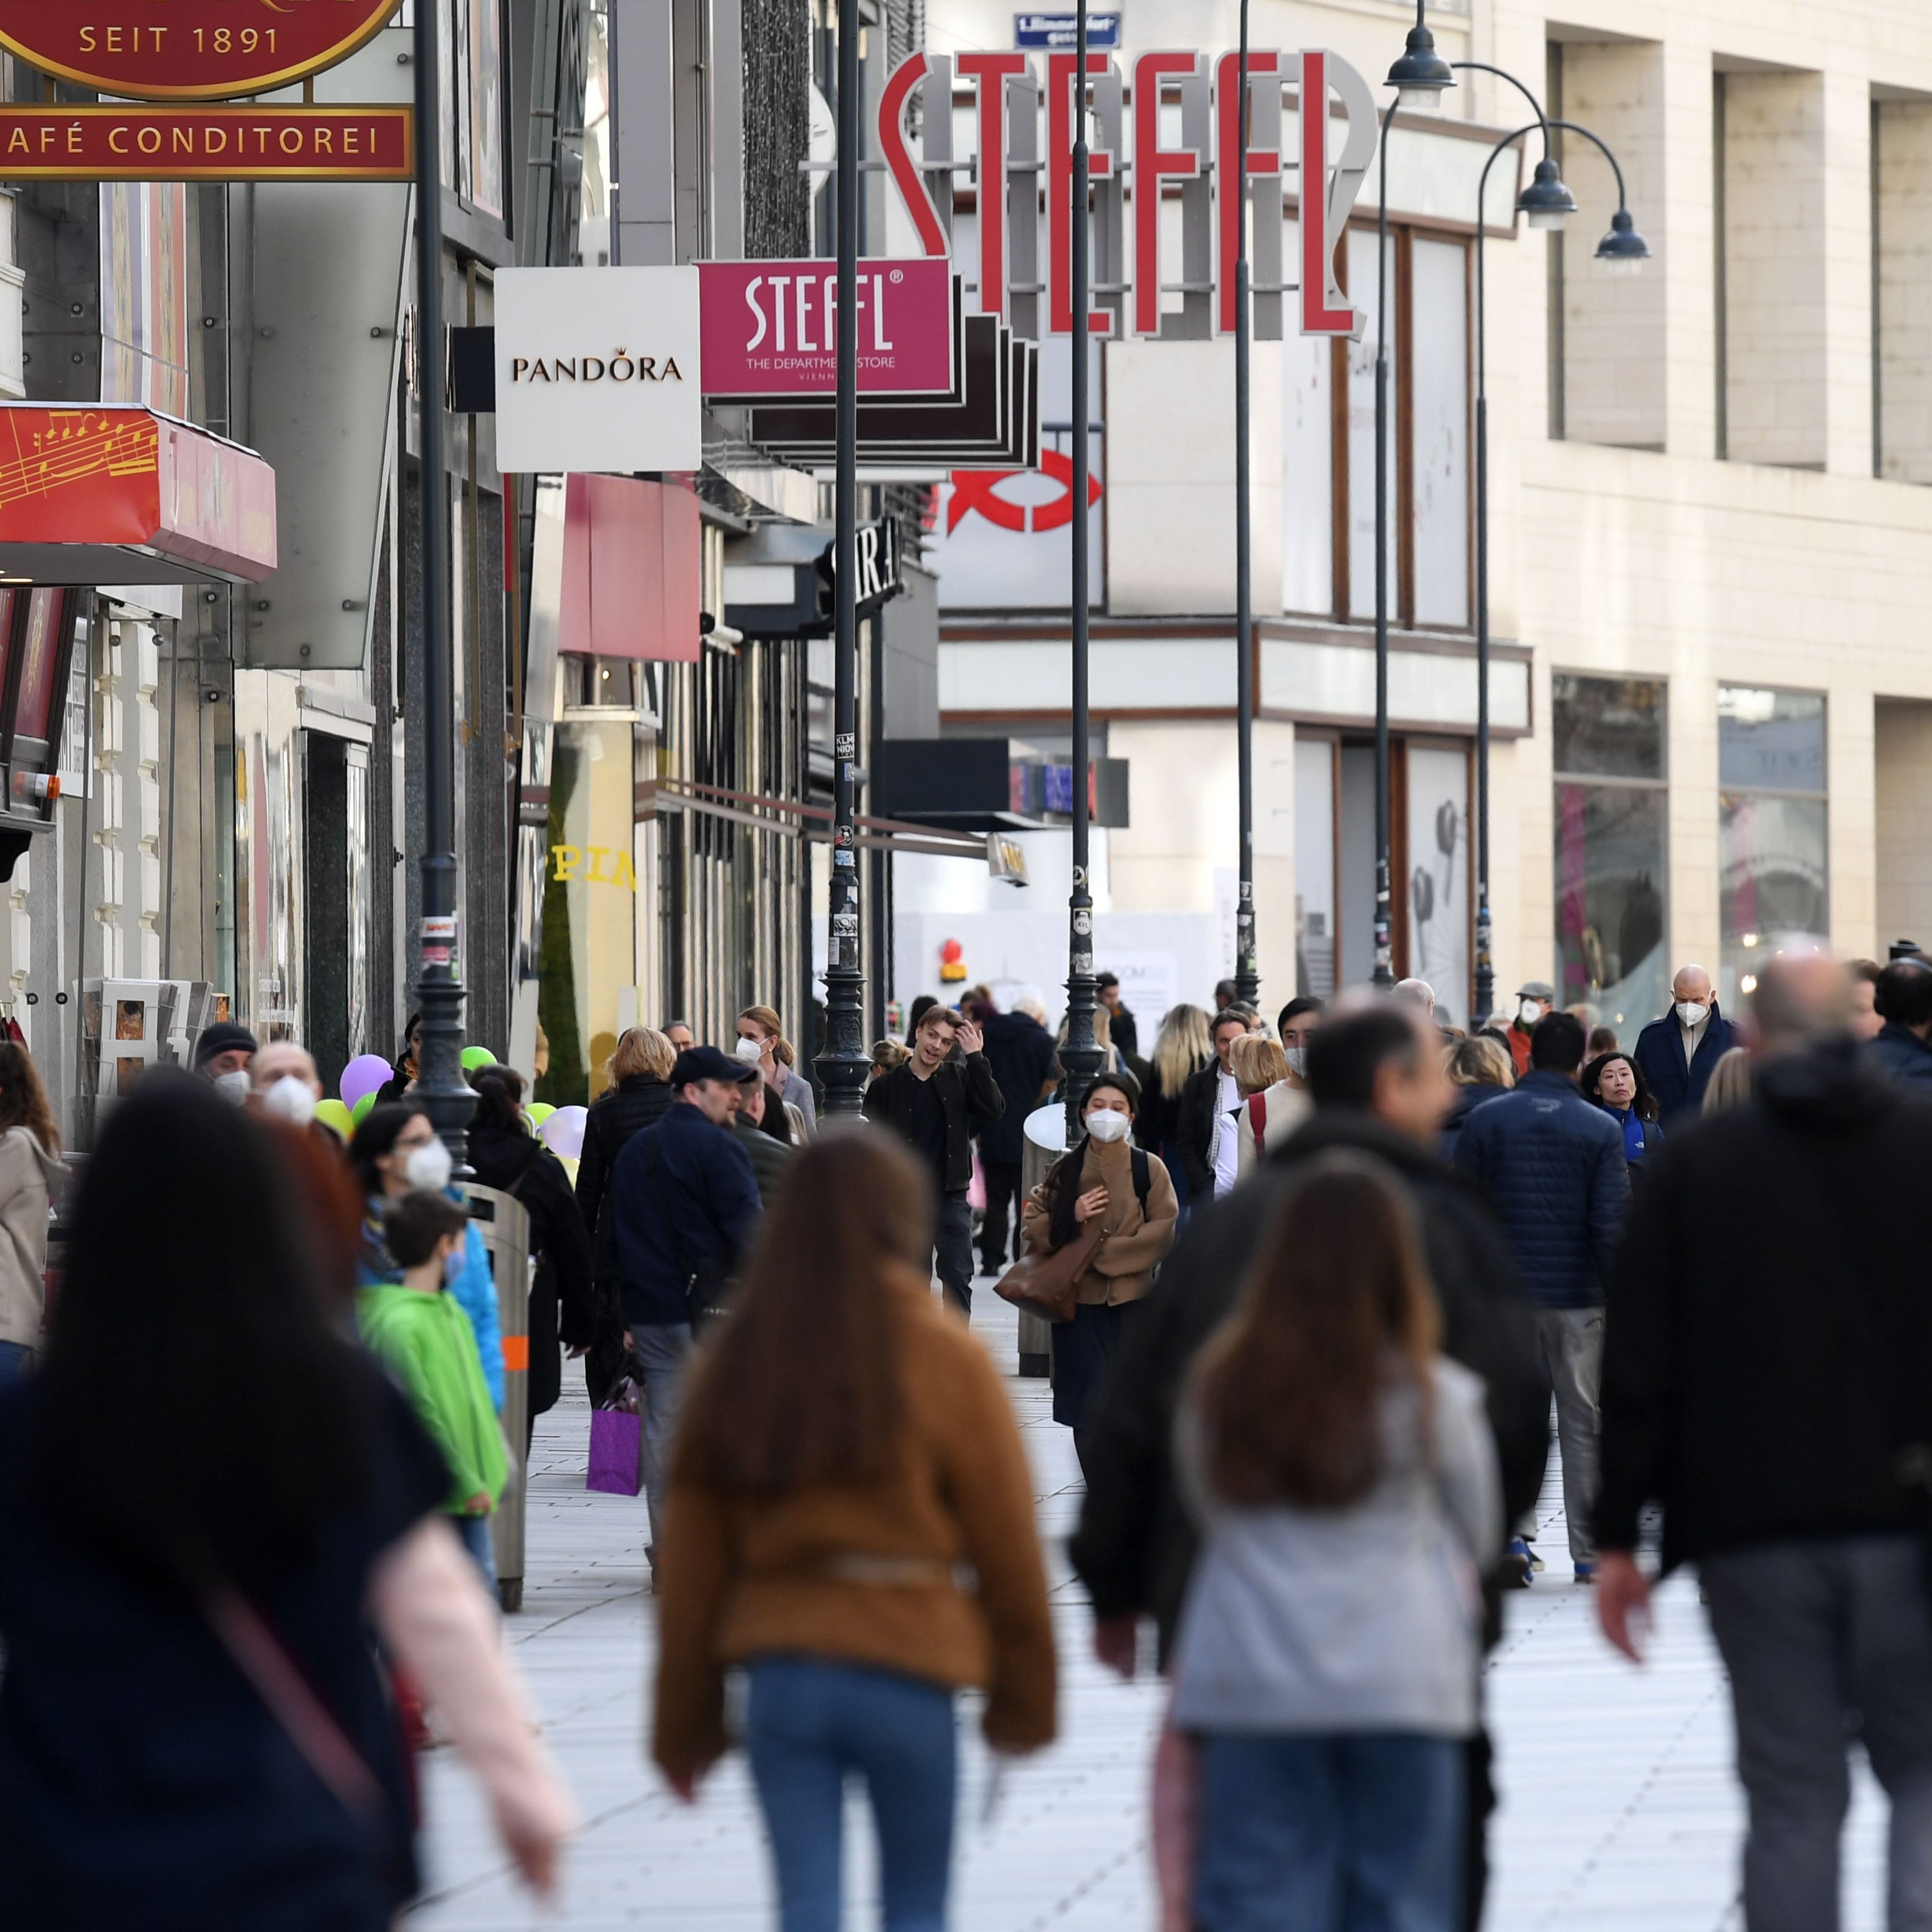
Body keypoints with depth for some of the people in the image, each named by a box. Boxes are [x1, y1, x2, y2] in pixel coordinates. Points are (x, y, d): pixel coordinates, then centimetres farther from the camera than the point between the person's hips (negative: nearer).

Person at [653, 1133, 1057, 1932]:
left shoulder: (736, 1362, 4)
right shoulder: (946, 1359, -6)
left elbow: (693, 1558, 4)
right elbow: (1007, 1544, -3)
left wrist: (684, 1719, 10)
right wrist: (1024, 1701, 7)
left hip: (779, 1672, 2)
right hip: (906, 1668, -2)